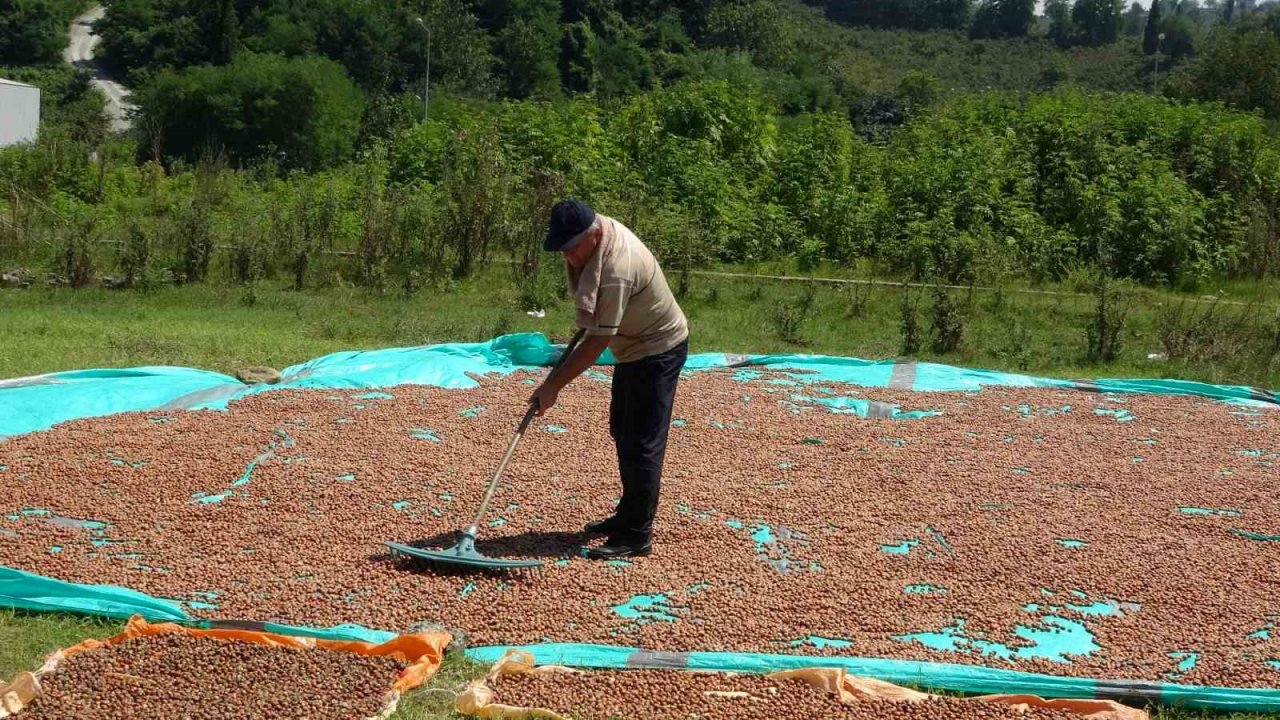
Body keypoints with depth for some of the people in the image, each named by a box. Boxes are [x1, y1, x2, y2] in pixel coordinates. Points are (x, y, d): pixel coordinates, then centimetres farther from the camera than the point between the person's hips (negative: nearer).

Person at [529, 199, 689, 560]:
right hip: (634, 347, 10)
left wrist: (553, 385, -27)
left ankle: (636, 536, -3)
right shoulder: (599, 228, -7)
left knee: (641, 444, -9)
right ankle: (629, 515, 32)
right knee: (622, 432, 19)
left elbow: (596, 342, -32)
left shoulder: (617, 270, -35)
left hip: (658, 351, -10)